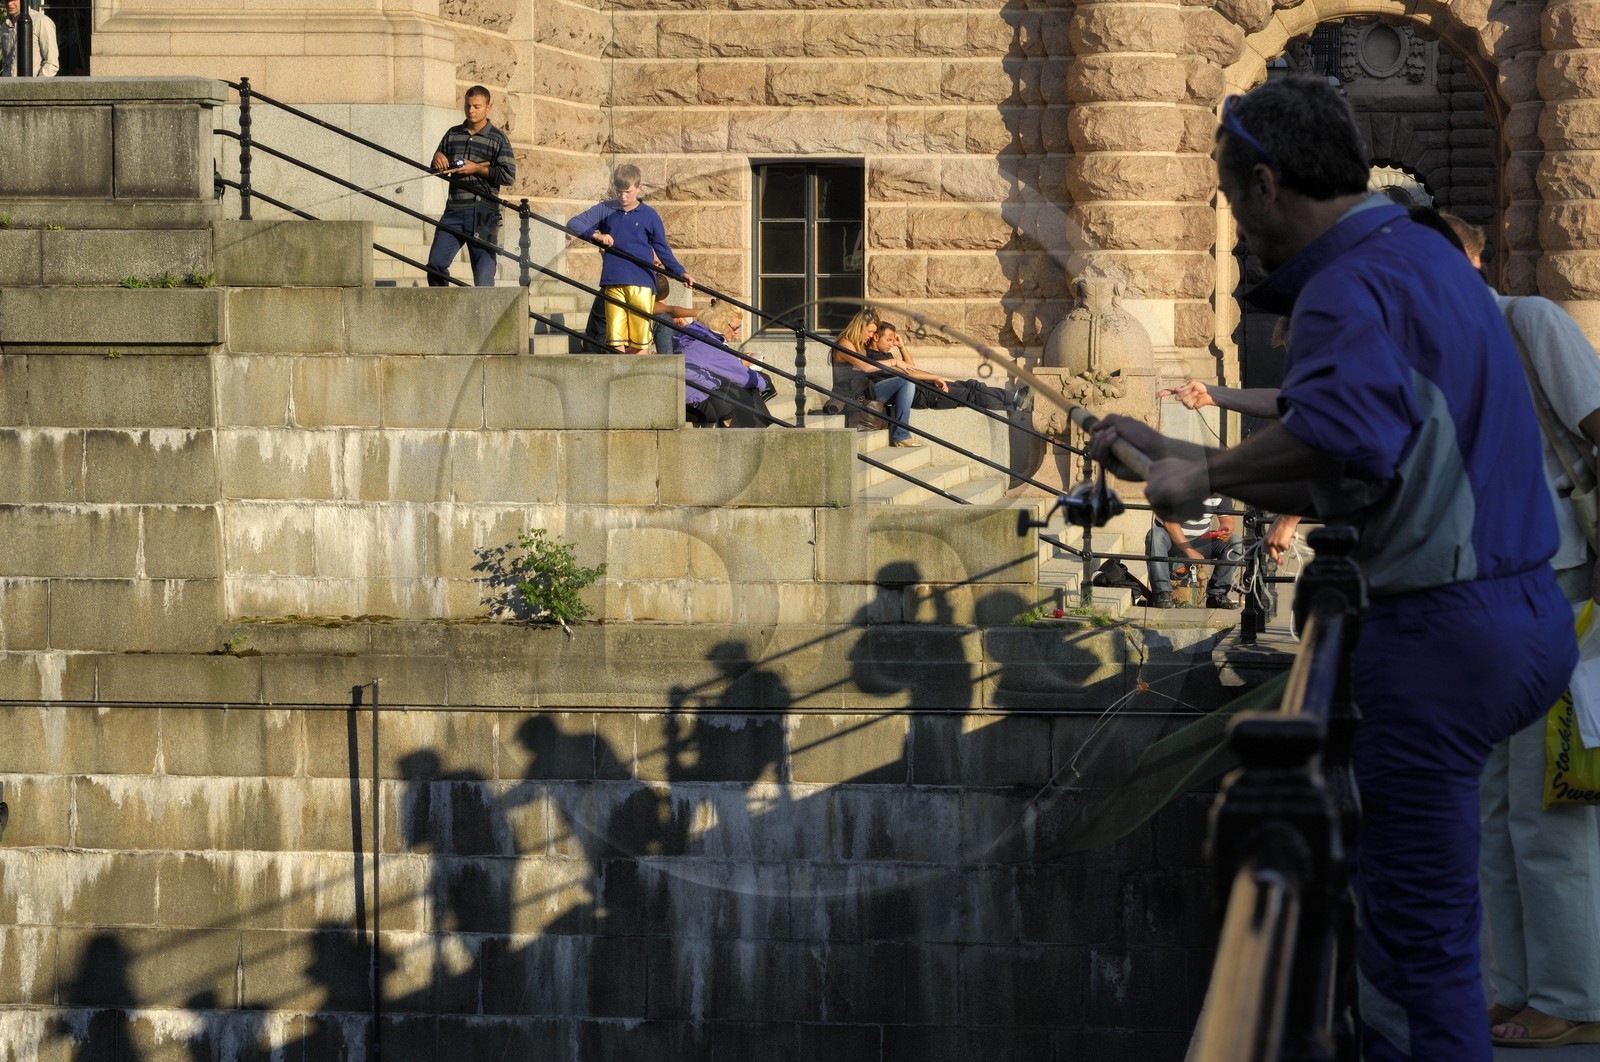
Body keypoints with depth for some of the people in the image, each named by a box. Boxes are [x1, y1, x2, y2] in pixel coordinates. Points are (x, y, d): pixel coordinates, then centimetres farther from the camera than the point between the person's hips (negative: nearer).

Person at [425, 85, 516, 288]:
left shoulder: (498, 139, 4)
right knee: (435, 263, -4)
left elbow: (508, 175, -4)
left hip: (483, 215, -4)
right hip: (454, 210, 4)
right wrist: (438, 159, -1)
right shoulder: (452, 134, 17)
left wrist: (477, 169, -10)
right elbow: (437, 169, 23)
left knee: (483, 270, -6)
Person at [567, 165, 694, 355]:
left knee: (640, 339, -4)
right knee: (616, 336, -3)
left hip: (642, 283, -2)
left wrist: (680, 273, 0)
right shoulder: (606, 210, 10)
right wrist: (596, 235, -8)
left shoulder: (649, 215, 6)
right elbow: (573, 224, 9)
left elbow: (662, 250, 10)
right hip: (613, 282, 2)